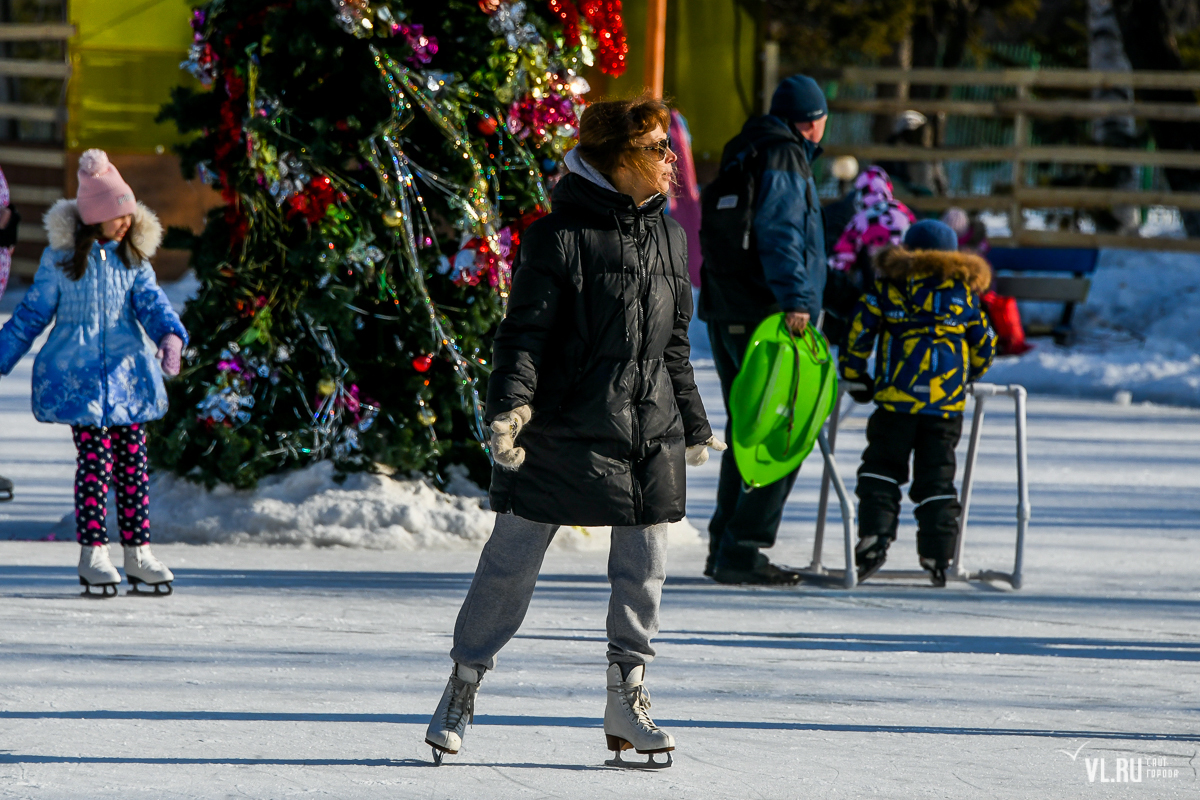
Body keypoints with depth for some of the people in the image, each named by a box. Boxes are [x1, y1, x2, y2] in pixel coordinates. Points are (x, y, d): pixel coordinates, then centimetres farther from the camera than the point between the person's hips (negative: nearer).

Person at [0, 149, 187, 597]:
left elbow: (151, 302, -4)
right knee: (94, 460, -8)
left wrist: (170, 335, -24)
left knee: (132, 460, 2)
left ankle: (137, 552, 9)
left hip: (128, 373, 3)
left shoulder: (133, 258, 7)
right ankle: (93, 553, -1)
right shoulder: (60, 257, -2)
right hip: (78, 376, -3)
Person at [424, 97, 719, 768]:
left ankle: (628, 698, 16)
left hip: (650, 435, 6)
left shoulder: (668, 237, 12)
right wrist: (510, 404, -22)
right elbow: (525, 329, -10)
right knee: (512, 560, 0)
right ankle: (464, 687, 12)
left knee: (645, 564, 4)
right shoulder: (560, 236, -8)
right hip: (562, 433, -6)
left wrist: (694, 424, 22)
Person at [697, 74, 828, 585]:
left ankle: (724, 547, 18)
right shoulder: (783, 157, -7)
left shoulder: (742, 154, 21)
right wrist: (793, 299, -27)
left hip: (725, 314, 9)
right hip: (766, 315, -9)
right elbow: (779, 230, -20)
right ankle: (743, 549, -13)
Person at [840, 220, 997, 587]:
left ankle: (874, 536, -9)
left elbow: (860, 333, 0)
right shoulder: (965, 293, 12)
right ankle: (937, 556, 0)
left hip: (896, 397, -1)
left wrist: (855, 377, 11)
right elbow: (984, 346, 16)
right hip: (948, 402, 2)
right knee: (937, 475, 6)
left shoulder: (887, 288, 7)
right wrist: (967, 376, 34)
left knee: (882, 465, 9)